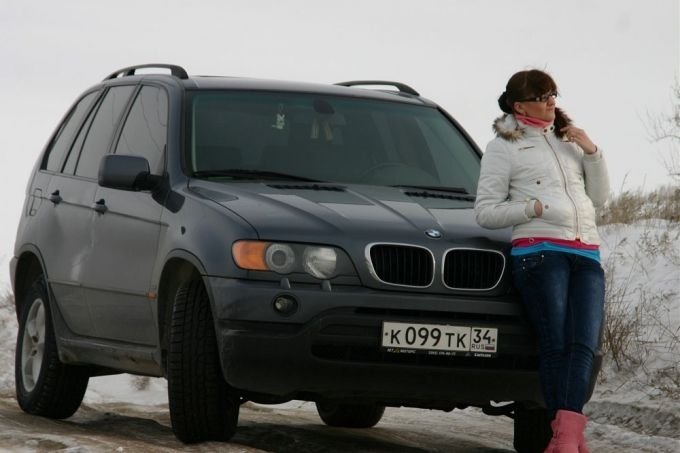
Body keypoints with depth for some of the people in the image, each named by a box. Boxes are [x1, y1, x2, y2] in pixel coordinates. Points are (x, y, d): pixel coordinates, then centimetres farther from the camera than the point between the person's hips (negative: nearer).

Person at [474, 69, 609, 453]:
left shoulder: (569, 141, 24)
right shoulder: (504, 147, 9)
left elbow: (600, 197, 24)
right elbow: (486, 212, 3)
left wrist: (593, 153, 10)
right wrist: (535, 208, -9)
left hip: (587, 255, 5)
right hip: (540, 251, -5)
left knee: (584, 344, -13)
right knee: (556, 345, -14)